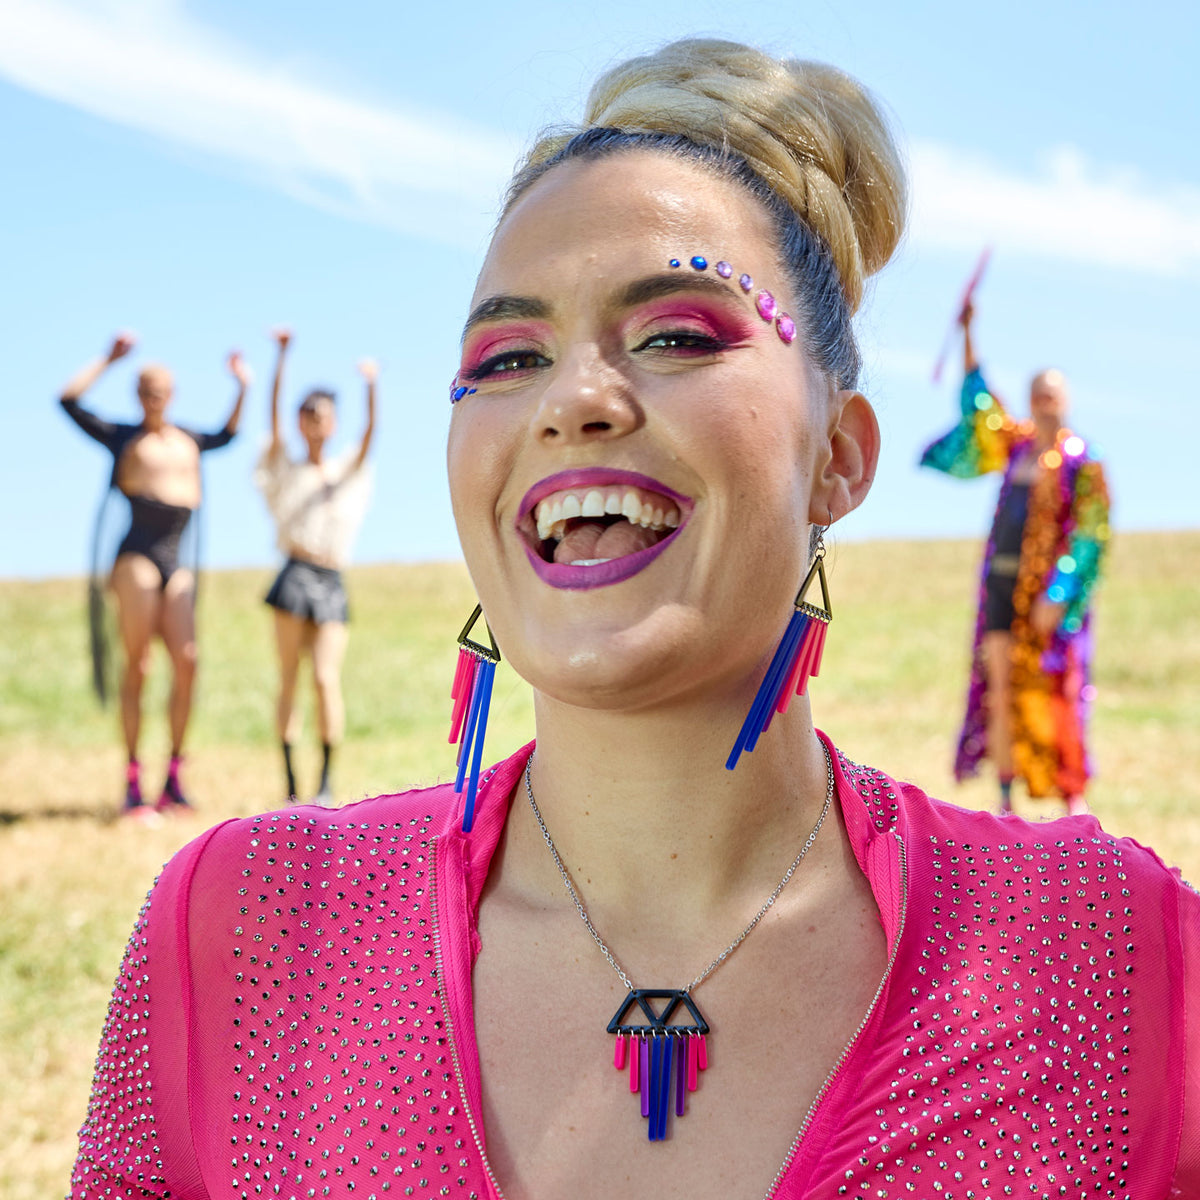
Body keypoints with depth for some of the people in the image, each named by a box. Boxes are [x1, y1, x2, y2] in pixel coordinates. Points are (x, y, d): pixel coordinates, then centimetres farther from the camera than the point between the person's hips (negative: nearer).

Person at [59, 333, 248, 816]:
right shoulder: (123, 437, 10)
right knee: (137, 666, -8)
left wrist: (242, 388, 32)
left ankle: (173, 780, -4)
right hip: (137, 556, -4)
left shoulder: (188, 440, 21)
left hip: (176, 563, 4)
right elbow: (69, 400, 4)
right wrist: (108, 360, 7)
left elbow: (227, 434, 40)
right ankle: (133, 783, -8)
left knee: (187, 664, -8)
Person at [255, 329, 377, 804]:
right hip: (296, 575, -1)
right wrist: (282, 357, -9)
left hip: (332, 584, 1)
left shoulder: (349, 470, 14)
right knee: (289, 681, -1)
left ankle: (327, 782, -5)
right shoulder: (287, 469, 10)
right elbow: (274, 414, 0)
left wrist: (371, 387, -18)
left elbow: (370, 432, -2)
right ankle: (290, 786, 4)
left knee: (326, 678, -10)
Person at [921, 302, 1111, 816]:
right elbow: (976, 400, 22)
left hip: (1048, 587, -5)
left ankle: (1074, 797, 5)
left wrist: (1057, 597, -16)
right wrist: (968, 334, 18)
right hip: (1001, 581, 5)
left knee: (1051, 692, -5)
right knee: (999, 692, 2)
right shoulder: (1015, 443, 11)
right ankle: (1006, 798, 9)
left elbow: (1089, 536, -9)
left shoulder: (1082, 460, -5)